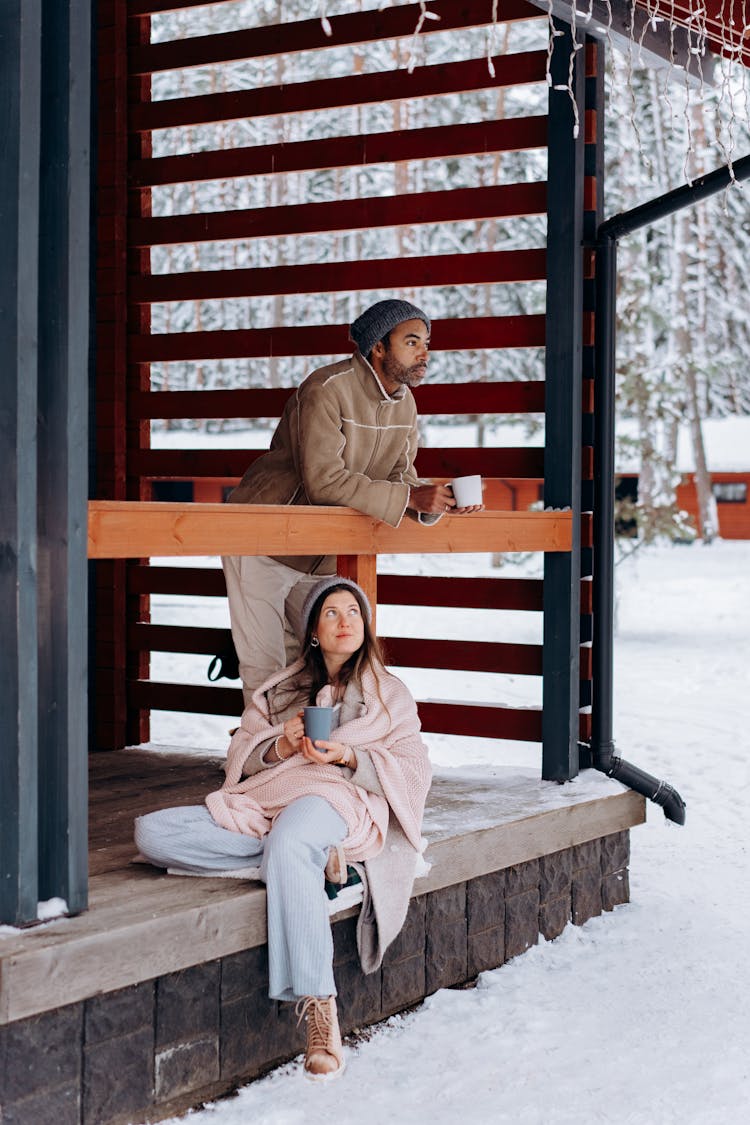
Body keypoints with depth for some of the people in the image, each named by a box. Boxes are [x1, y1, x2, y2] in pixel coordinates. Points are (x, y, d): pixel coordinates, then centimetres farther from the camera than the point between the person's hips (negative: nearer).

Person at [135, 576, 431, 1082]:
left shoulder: (390, 694, 20)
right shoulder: (280, 690, 28)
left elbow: (413, 773, 8)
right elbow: (241, 756, 18)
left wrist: (348, 756, -8)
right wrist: (279, 746, -4)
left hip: (338, 801, -4)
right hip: (263, 804, 5)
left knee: (289, 845, -43)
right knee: (153, 832, -22)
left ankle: (318, 1008, -44)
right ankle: (311, 858, -25)